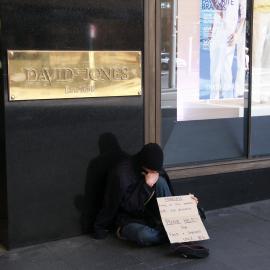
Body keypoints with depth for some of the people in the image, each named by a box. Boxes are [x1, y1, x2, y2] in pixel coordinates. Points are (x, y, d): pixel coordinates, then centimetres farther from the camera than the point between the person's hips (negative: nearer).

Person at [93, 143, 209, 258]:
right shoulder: (121, 174, -22)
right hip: (129, 219, -5)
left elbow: (169, 197, 4)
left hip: (150, 215, 5)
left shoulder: (156, 170, -5)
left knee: (160, 181, -20)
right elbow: (129, 206, -21)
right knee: (144, 236, -38)